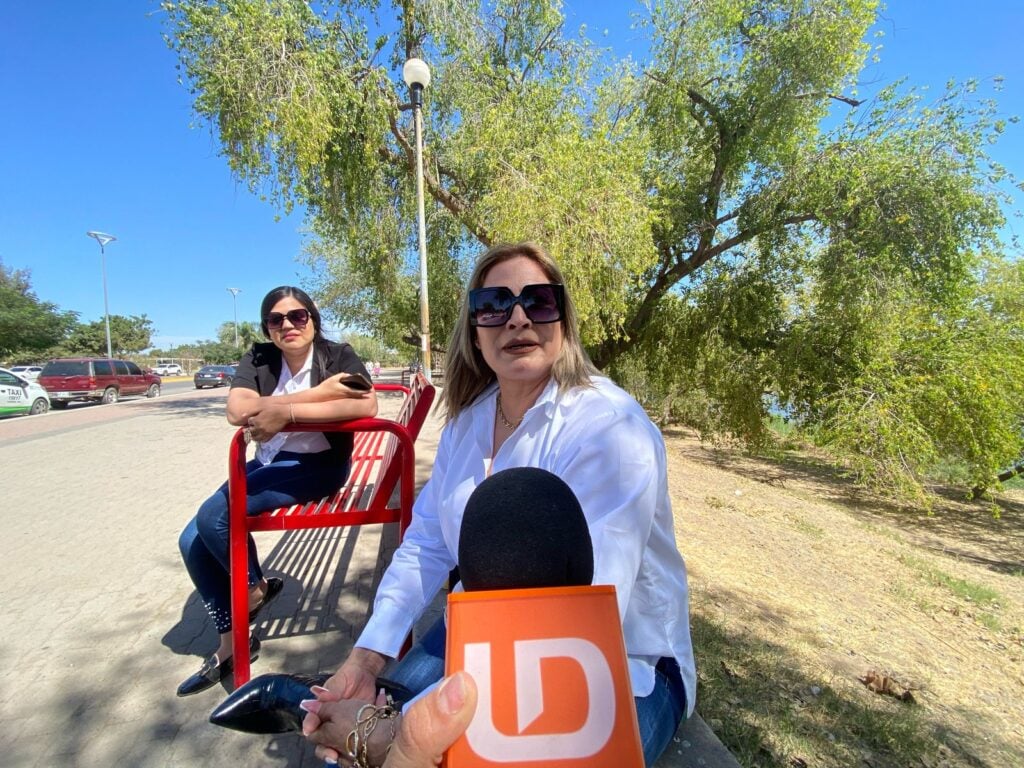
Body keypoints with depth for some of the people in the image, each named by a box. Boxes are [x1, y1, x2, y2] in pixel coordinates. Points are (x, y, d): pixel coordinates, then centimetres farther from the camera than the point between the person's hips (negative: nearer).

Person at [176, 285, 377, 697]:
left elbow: (366, 405, -31)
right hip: (268, 464, 6)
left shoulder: (338, 356, -10)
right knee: (192, 541, -1)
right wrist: (320, 393, -26)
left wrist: (286, 411, -32)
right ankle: (231, 642, 16)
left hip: (316, 466, -6)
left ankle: (255, 587, 8)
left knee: (214, 515, -21)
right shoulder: (258, 359, 1)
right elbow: (237, 411, -19)